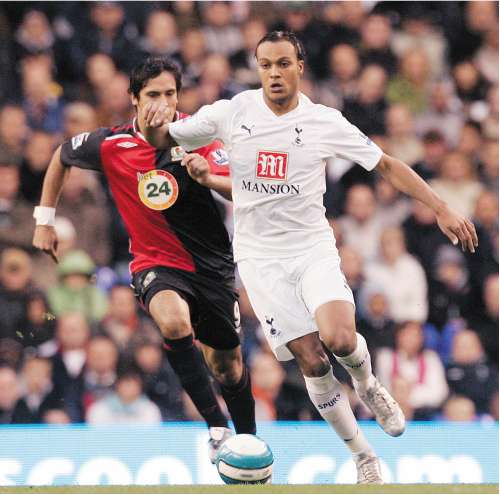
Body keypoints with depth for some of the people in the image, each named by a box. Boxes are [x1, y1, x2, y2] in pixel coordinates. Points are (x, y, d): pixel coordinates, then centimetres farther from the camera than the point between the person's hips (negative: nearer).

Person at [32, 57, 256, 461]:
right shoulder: (111, 145, -9)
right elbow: (61, 157, 11)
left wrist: (209, 177, -33)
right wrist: (45, 220, 11)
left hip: (212, 263, 2)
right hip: (156, 262, -2)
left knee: (228, 364, 10)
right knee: (174, 321, -35)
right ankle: (216, 425, -31)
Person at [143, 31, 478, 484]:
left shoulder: (326, 123, -6)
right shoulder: (231, 114, -5)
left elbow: (387, 165, 2)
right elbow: (161, 139, 4)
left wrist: (442, 209, -4)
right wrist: (154, 123, -20)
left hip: (313, 247, -1)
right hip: (260, 256, 1)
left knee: (339, 339, -27)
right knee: (312, 362, -7)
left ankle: (368, 386, 9)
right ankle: (363, 456, 10)